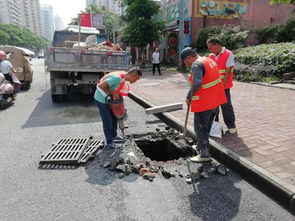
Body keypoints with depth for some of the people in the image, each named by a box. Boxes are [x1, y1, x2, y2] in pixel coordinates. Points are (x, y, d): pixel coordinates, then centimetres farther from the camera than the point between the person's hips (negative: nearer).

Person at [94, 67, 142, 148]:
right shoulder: (117, 78, -32)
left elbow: (119, 91, 8)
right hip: (101, 99, -9)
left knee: (114, 118, 18)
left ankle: (113, 135, 37)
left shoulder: (125, 80, -1)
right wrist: (113, 93, -25)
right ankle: (109, 142, 12)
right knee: (107, 120, -2)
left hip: (108, 99, 9)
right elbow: (102, 86, -33)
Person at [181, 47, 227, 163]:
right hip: (215, 100, 10)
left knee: (200, 128, 3)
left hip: (204, 102, -10)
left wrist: (189, 97, -18)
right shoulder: (209, 60, 12)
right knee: (206, 127, 21)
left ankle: (204, 154, 11)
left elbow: (196, 83, -32)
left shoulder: (196, 64, -17)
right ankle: (201, 147, 36)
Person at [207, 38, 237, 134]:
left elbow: (228, 71, -12)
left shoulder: (228, 54, -5)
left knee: (226, 106, 1)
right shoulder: (211, 56, 12)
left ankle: (232, 127, 15)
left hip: (224, 87, -5)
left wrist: (223, 84, -18)